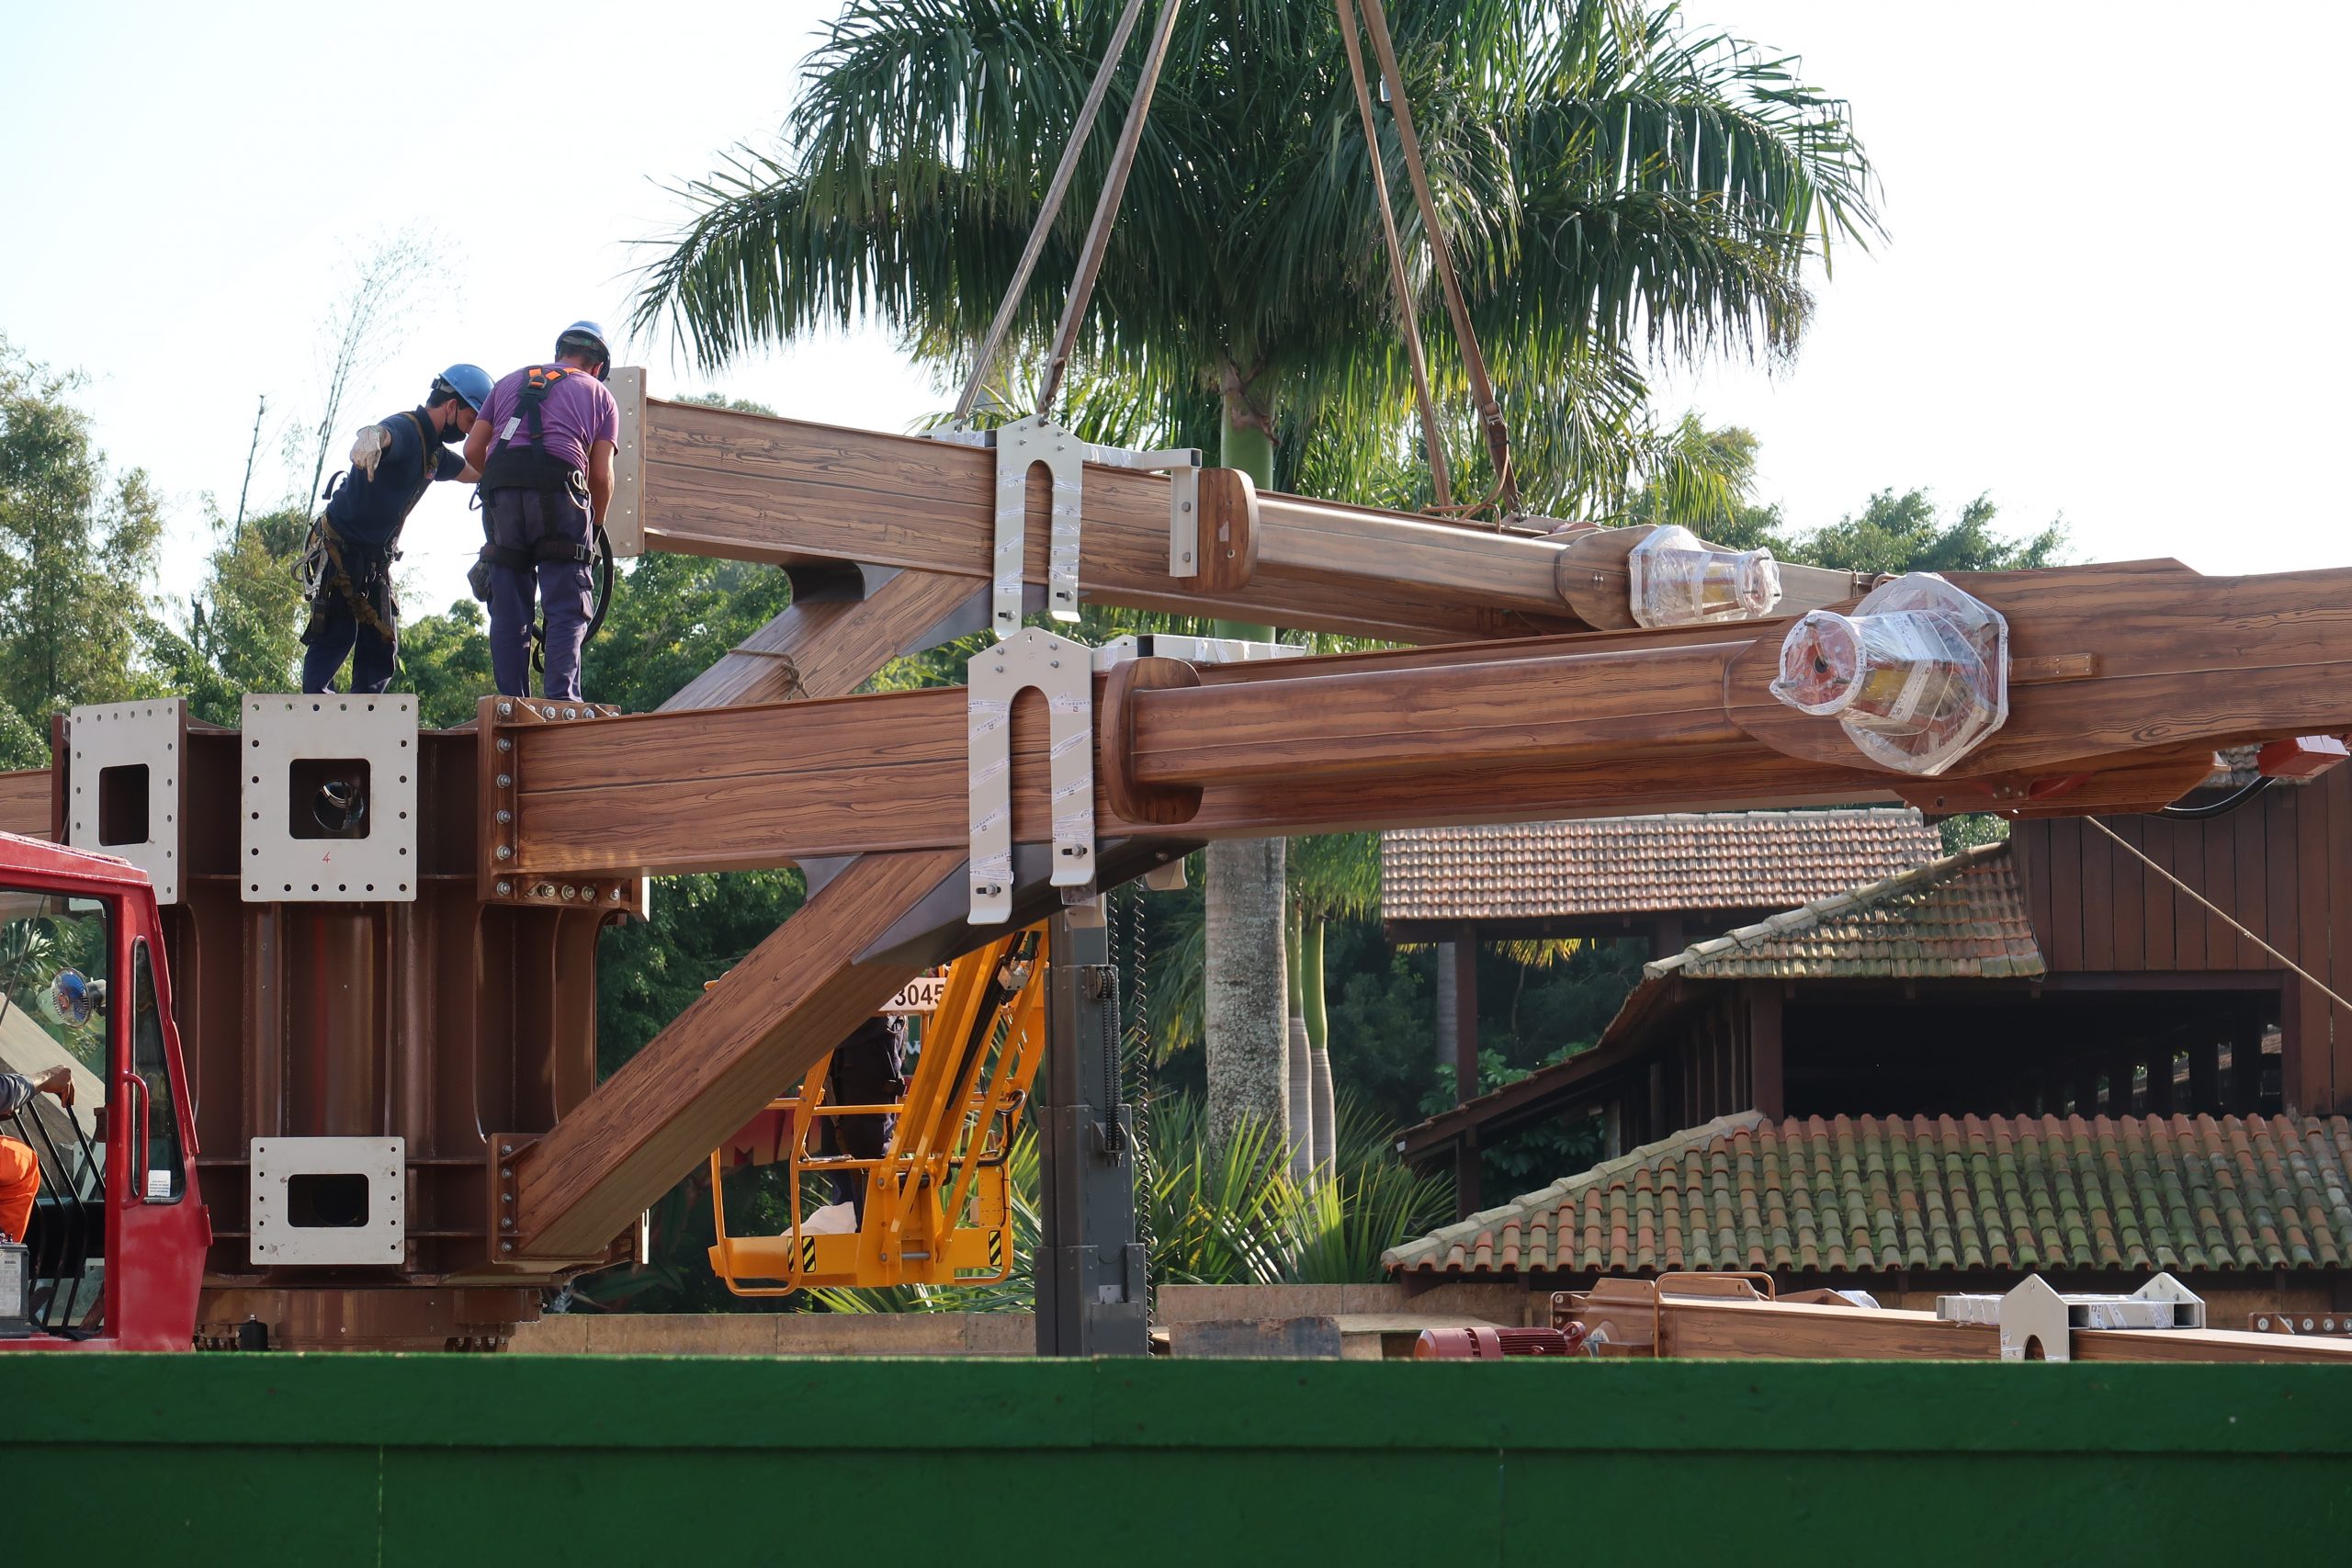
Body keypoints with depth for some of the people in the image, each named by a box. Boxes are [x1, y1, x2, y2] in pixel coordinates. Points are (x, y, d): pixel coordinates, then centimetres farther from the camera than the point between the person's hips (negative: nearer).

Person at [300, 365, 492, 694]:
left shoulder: (434, 452, 10)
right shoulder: (405, 430, -20)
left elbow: (472, 470, 31)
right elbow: (384, 434, -46)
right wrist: (372, 437, -70)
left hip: (376, 556, 10)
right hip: (342, 550, -10)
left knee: (381, 644, 7)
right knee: (335, 636, -14)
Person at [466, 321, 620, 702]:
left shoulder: (510, 382, 28)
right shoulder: (599, 395, 19)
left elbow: (473, 449, 18)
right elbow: (601, 474, 10)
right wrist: (597, 527, 23)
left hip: (500, 492, 3)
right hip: (559, 489, -3)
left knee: (508, 610, 6)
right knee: (567, 609, -1)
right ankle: (563, 700, -15)